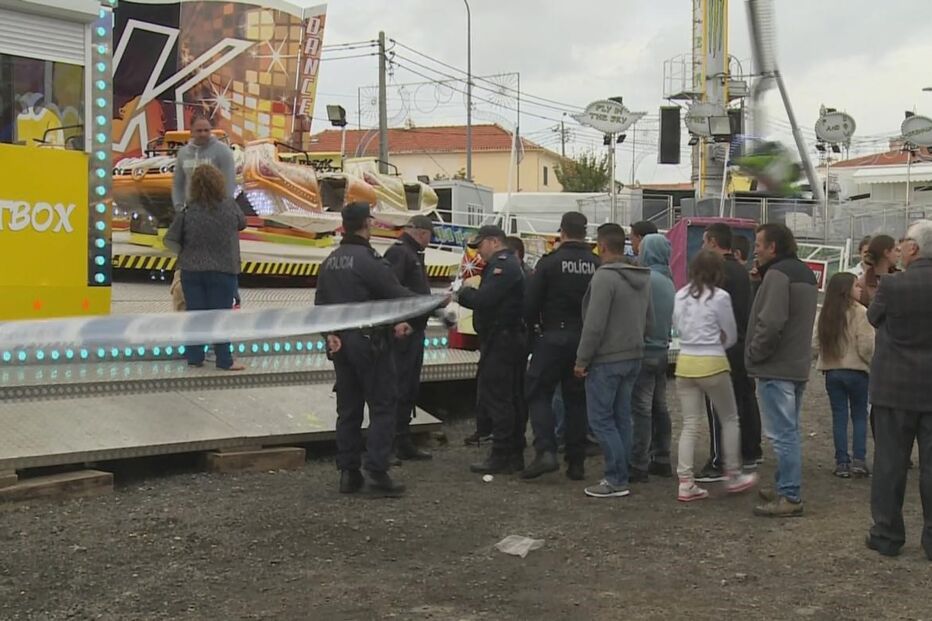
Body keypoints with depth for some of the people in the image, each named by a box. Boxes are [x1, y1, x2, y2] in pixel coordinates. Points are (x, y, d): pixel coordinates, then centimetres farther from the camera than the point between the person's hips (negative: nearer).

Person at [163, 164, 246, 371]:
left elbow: (170, 239, -5)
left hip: (191, 270, 1)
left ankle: (195, 357, 15)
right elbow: (242, 223, 10)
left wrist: (185, 249, 11)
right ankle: (224, 360, 6)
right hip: (223, 270, -1)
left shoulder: (188, 211, -7)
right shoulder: (229, 206, -9)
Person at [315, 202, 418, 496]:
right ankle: (377, 471, -6)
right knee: (383, 406, -2)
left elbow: (320, 303, 12)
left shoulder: (330, 261, 11)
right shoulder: (369, 260, -16)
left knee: (348, 407, 11)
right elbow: (397, 295, -16)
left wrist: (330, 332, 5)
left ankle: (348, 472, 13)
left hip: (341, 342, 8)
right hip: (369, 342, -8)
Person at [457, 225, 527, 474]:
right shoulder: (512, 264, 21)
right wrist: (465, 293, 6)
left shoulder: (502, 265, -13)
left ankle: (500, 457, -6)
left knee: (496, 398, -8)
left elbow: (484, 299, -22)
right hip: (515, 339, 11)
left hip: (501, 340, -11)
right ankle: (515, 455, 17)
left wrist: (462, 293, -7)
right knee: (513, 399, 12)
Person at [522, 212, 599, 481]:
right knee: (577, 399, 11)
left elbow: (530, 303, -7)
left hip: (553, 337, -3)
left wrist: (533, 323, 12)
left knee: (539, 393, 6)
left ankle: (545, 451, -10)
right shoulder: (597, 265, 0)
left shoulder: (550, 262, -8)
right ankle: (576, 462, 12)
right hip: (585, 339, 4)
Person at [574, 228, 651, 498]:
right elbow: (648, 320, 16)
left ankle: (616, 480, -3)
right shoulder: (643, 278, 10)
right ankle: (620, 476, 16)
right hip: (633, 357, 8)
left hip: (606, 360, -8)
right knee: (622, 418, 13)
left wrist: (582, 360, -13)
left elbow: (594, 324, -20)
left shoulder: (604, 277, -17)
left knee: (601, 419, -2)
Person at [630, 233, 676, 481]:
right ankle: (661, 460, 22)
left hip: (645, 351, -9)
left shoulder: (647, 279, -17)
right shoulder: (668, 281, 10)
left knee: (641, 409, -6)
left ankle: (639, 465, -4)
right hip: (662, 349, 9)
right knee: (659, 407, 15)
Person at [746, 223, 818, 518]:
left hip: (776, 368, -10)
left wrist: (753, 354, -11)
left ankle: (790, 497, -3)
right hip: (799, 366, 10)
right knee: (790, 431, 17)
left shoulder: (777, 274, -16)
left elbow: (770, 323, -24)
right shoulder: (806, 273, 17)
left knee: (783, 434, -6)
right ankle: (788, 489, 27)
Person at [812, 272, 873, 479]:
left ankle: (842, 462, 7)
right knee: (859, 416, 9)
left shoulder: (825, 314, 1)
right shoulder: (860, 312, -13)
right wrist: (873, 365, 1)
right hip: (856, 371, -3)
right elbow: (867, 346, -15)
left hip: (831, 371, 4)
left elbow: (815, 343, 1)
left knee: (839, 417, 8)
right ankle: (859, 460, 3)